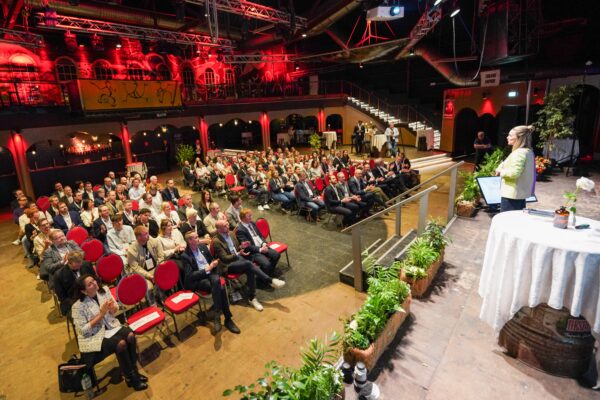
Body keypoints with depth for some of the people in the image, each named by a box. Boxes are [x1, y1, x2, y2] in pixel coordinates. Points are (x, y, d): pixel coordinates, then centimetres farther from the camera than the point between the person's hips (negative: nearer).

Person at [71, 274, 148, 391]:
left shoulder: (104, 290, -5)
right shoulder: (78, 306, -18)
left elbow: (115, 310, 6)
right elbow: (83, 330, -17)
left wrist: (112, 308, -19)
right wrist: (101, 314, -23)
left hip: (110, 326, 5)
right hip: (92, 336, -5)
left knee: (130, 336, -22)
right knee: (121, 344, -26)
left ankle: (133, 371, -4)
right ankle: (129, 377, -5)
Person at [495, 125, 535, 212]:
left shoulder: (519, 152, -18)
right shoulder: (528, 151, 15)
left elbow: (514, 173, -26)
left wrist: (501, 171, -10)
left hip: (511, 195, -10)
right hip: (521, 194, 10)